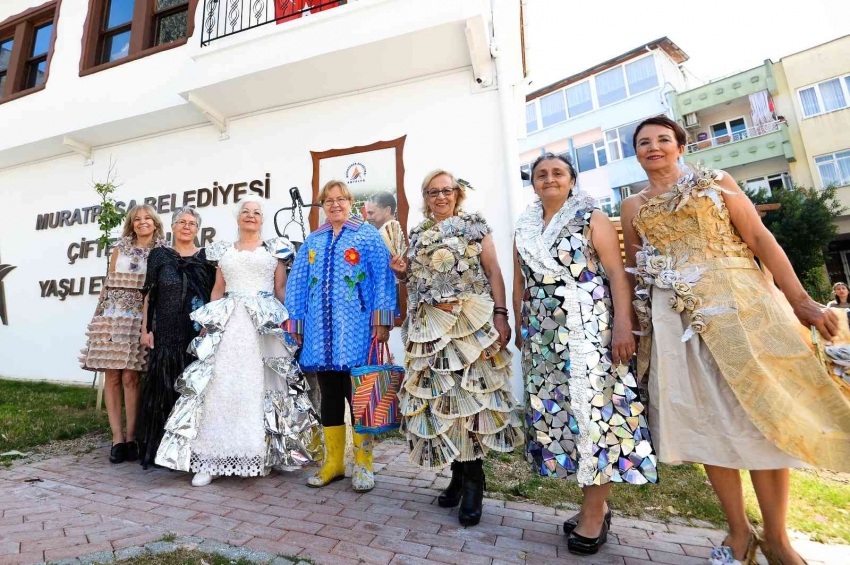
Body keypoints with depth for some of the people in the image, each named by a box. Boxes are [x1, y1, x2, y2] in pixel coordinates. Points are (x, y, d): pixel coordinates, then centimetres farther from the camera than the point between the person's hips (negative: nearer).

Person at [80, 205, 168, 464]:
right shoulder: (120, 248, 12)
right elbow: (108, 284, 13)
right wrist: (100, 316, 7)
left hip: (140, 318, -3)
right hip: (113, 315, 3)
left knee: (130, 377, -5)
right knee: (112, 377, 1)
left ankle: (130, 437, 6)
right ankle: (117, 437, 9)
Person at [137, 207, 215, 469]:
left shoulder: (206, 257, 8)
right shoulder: (159, 255, 9)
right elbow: (149, 295, 7)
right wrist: (145, 328, -1)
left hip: (198, 334, 0)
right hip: (166, 334, 0)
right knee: (164, 389, 3)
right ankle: (159, 448, 15)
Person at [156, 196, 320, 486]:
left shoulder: (275, 249, 9)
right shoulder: (224, 250, 17)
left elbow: (282, 289, 5)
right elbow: (217, 290, 17)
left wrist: (288, 321, -5)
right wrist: (209, 321, 7)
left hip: (265, 323, -2)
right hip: (228, 323, 3)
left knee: (263, 384, -1)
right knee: (221, 385, -3)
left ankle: (271, 451, 12)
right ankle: (212, 458, 3)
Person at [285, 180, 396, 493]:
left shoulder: (368, 235, 4)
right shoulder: (312, 241, 16)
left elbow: (383, 277, -5)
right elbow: (297, 283, 15)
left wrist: (382, 322, -13)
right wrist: (296, 325, 8)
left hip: (356, 330, -4)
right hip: (321, 331, 5)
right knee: (329, 396, 11)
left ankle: (363, 464, 17)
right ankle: (333, 462, 25)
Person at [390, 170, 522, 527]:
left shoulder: (475, 226, 6)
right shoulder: (417, 234, 17)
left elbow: (494, 272, 0)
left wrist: (500, 316, -10)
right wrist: (401, 271, 0)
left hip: (471, 321, -4)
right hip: (428, 326, 4)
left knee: (470, 392, -5)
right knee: (436, 395, 4)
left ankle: (473, 483, 9)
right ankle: (458, 474, 21)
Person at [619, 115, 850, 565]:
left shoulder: (716, 182, 9)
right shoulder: (632, 206, 13)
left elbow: (760, 239, 2)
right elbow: (634, 270, 13)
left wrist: (800, 300, -6)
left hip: (738, 302, -1)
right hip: (675, 316, 2)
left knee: (759, 411, -2)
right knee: (707, 418, 4)